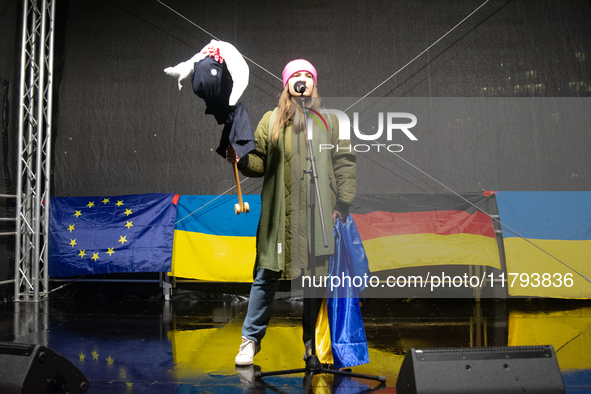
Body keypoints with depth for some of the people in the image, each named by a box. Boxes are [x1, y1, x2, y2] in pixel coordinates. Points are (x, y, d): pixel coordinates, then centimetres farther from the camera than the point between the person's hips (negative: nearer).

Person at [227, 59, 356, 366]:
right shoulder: (272, 120, 9)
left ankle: (312, 342, 20)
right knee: (266, 275, 0)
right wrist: (242, 159, -14)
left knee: (316, 277, 5)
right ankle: (251, 340, 14)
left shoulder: (329, 121, 10)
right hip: (279, 213, 0)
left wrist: (343, 204, -1)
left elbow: (344, 163, 7)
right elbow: (259, 163, 7)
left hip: (319, 213, 1)